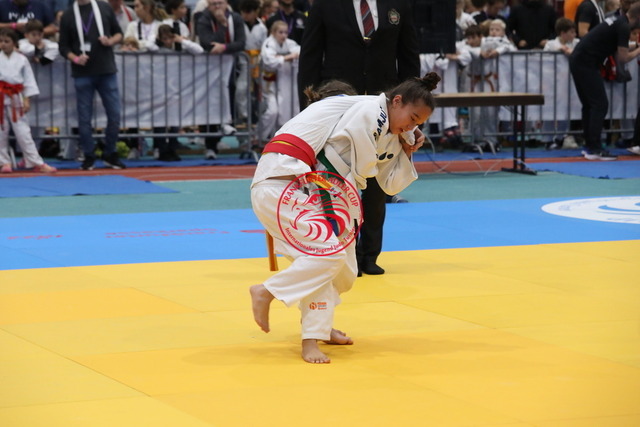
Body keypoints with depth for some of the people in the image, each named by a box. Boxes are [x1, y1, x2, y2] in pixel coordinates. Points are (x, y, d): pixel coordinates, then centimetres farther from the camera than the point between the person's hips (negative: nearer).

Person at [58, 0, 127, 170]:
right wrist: (75, 58, -14)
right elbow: (63, 46, 5)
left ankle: (110, 154, 17)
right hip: (82, 74, -1)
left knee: (114, 115, 2)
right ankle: (89, 156, 14)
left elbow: (119, 33, 12)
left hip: (107, 72, 1)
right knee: (84, 118, 2)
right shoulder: (68, 15, 3)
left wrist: (111, 41, -9)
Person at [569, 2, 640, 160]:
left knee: (589, 105, 15)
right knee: (600, 104, -7)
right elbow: (623, 58, -13)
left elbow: (617, 52, 23)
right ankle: (594, 149, -8)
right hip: (586, 64, -10)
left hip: (578, 61, 10)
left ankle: (589, 146, 20)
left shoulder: (618, 21, 16)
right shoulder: (624, 27, -13)